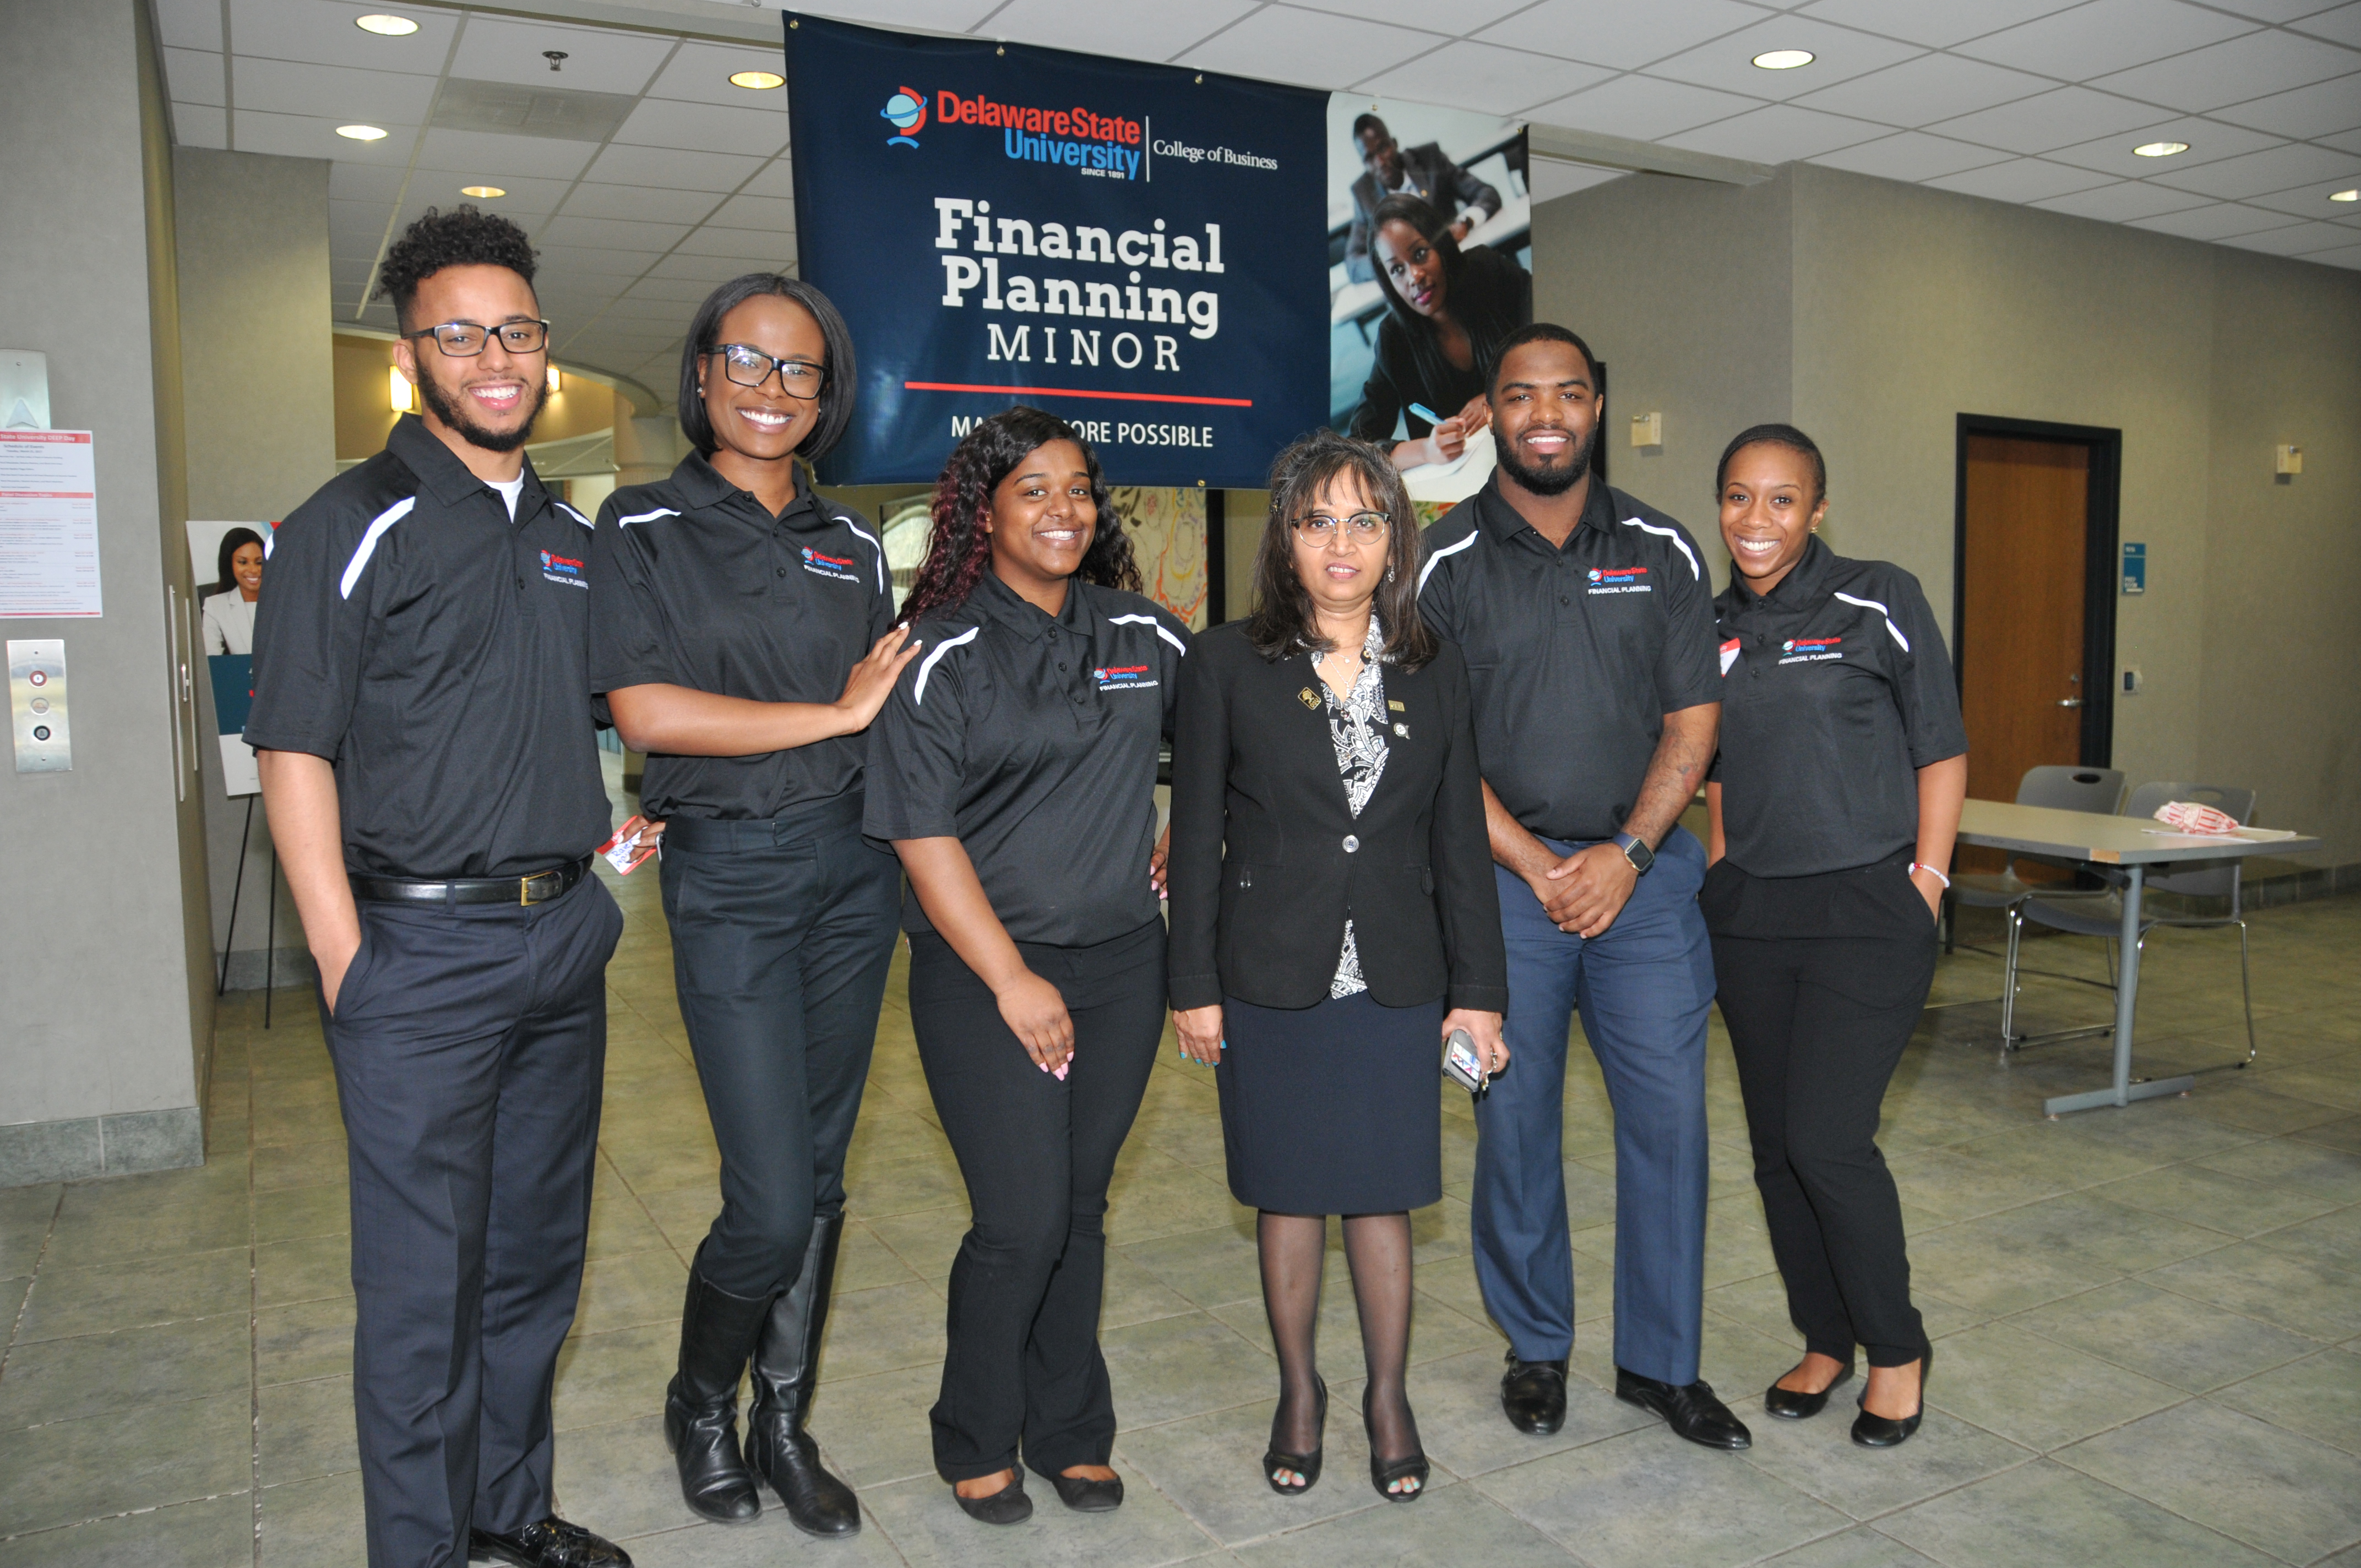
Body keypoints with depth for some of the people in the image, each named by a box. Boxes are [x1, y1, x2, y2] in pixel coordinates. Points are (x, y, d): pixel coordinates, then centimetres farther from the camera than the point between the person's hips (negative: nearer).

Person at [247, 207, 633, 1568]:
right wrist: (345, 959, -14)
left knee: (539, 1255, 16)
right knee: (426, 1279, 3)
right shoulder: (355, 526, -6)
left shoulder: (576, 537, 13)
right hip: (422, 948, -6)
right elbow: (296, 753, -10)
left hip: (565, 937, 6)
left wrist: (613, 831, 12)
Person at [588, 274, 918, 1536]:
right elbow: (646, 712, -14)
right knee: (770, 1200, -6)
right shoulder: (643, 527, -2)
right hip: (727, 875, -5)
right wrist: (833, 714, -12)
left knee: (819, 1174, 12)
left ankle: (784, 1423, 30)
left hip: (855, 865, 5)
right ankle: (701, 1405, 25)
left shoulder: (850, 542, 12)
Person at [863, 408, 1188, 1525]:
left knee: (1082, 1209, 12)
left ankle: (1069, 1431, 29)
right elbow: (923, 837, -11)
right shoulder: (941, 655, -7)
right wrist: (1013, 980, -14)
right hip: (985, 970, -4)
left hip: (1122, 962, 4)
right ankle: (977, 1440, 20)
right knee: (1023, 1218, -4)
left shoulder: (1146, 636, 7)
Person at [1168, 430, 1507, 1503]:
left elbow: (1461, 841, 6)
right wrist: (1193, 985, -4)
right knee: (1288, 1198, 11)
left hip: (1396, 982, 2)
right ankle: (1299, 1394, 31)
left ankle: (1388, 1398, 29)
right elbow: (1197, 835, -2)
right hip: (1271, 982, -1)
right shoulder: (1228, 665, -3)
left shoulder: (1434, 672, 4)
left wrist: (1478, 989, 4)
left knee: (1383, 1197, 9)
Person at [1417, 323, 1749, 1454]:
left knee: (1669, 1114, 4)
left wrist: (1624, 855, -8)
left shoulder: (1662, 551, 6)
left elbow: (1692, 722, 4)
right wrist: (1536, 867, -10)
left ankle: (1663, 1360, 21)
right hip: (1502, 875, -1)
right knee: (1514, 1123, 6)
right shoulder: (1446, 562, -1)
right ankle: (1536, 1349, 25)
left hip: (1645, 872, 2)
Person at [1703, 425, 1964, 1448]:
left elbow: (1942, 754, -2)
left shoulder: (1879, 603, -5)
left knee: (1828, 1138, -10)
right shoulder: (1712, 626, 8)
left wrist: (1925, 883, -7)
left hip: (1867, 909, -5)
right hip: (1749, 917, 5)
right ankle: (1823, 1338, 28)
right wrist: (1723, 867, 9)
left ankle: (1896, 1347, 14)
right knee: (1774, 1141, 9)